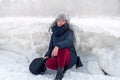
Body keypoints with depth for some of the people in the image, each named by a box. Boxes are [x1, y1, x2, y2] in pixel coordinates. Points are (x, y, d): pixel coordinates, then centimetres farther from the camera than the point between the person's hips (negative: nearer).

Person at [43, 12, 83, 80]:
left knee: (62, 48, -37)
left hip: (70, 57, -3)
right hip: (58, 57, 3)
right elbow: (51, 47, 13)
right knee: (48, 63, -29)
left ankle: (60, 72, -26)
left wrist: (57, 46, -45)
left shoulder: (69, 32, -4)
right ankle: (63, 68, -7)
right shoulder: (54, 34, 10)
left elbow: (68, 41, -27)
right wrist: (47, 55, -8)